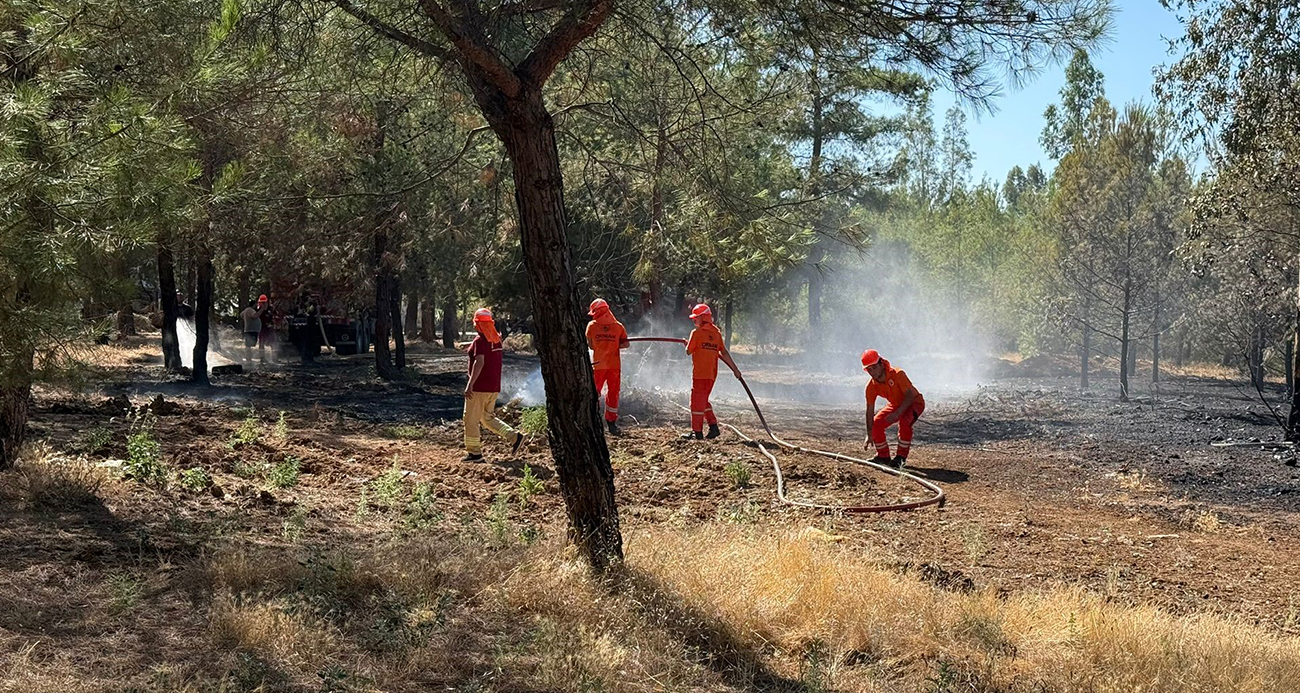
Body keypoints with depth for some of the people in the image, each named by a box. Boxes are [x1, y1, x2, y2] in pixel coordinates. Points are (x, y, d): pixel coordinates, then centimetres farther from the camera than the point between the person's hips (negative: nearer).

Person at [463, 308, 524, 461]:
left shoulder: (479, 340, -15)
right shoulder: (496, 339, 10)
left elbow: (479, 362, -26)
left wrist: (470, 384, -28)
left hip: (479, 387, -8)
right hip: (494, 387, 8)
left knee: (471, 419, 3)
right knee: (488, 418, 18)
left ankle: (474, 452, 5)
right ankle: (514, 436, 6)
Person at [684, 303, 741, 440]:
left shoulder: (696, 332, -9)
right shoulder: (716, 333, 8)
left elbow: (688, 351, -4)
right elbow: (724, 353, 9)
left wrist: (687, 343, 18)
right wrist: (735, 369, 13)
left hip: (699, 373, -6)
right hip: (712, 374, 6)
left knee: (697, 401, 1)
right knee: (703, 400, 18)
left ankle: (697, 432, 3)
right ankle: (713, 427, 11)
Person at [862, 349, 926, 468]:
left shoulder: (897, 374, -31)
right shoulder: (871, 386, -16)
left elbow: (910, 395, -33)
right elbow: (870, 411, -12)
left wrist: (897, 413, -44)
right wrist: (869, 435, -14)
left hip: (914, 402, -6)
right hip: (895, 405, 6)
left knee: (904, 422, -35)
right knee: (876, 424, -10)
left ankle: (901, 457, -21)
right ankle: (883, 456, 8)